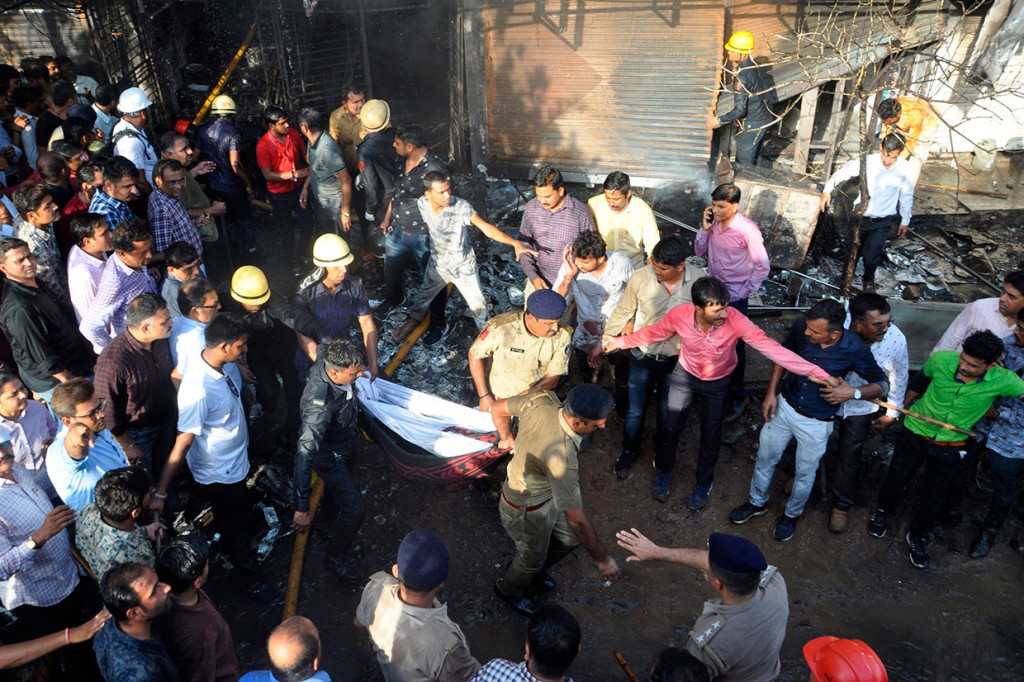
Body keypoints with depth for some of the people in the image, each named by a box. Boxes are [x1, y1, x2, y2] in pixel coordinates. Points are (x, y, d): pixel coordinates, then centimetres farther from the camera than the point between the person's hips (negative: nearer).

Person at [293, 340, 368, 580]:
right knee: (354, 509, 1)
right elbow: (304, 454, -48)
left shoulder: (328, 357, -25)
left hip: (346, 441, 8)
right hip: (330, 456, -8)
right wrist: (302, 507, -48)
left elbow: (321, 347, 1)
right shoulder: (320, 405, -47)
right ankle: (335, 557, 28)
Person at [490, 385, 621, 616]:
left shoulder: (542, 400, -25)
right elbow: (576, 519, -34)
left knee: (568, 538, 27)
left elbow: (498, 408, -6)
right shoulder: (561, 456, -44)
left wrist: (507, 438, 14)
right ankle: (509, 589, 57)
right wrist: (603, 559, -21)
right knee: (533, 558, 24)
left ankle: (531, 571, 55)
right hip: (526, 511, -7)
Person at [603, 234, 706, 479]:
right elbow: (622, 312, -3)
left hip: (676, 359, 0)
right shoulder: (640, 278, -21)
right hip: (643, 356, 0)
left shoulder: (700, 280, -20)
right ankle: (629, 450, 44)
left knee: (667, 411, 21)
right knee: (635, 411, 15)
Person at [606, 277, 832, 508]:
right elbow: (653, 333, -10)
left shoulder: (735, 320, -36)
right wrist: (619, 342, -6)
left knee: (711, 436, 14)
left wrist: (818, 373, -41)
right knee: (670, 428, 12)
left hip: (717, 383, -1)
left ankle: (704, 482, 44)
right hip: (685, 376, 1)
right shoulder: (679, 315, -31)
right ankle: (664, 471, 44)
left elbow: (771, 347, -37)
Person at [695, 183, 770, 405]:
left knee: (734, 343, 10)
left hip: (734, 297, -5)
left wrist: (743, 293, -12)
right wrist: (705, 228, -12)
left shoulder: (748, 230, -22)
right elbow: (699, 251, 4)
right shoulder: (714, 222, -6)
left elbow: (762, 267, -16)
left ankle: (736, 391, 29)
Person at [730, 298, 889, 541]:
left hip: (816, 422, -2)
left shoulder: (856, 350, -25)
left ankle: (792, 514, 45)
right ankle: (757, 502, 45)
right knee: (765, 457, 18)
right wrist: (771, 392, -1)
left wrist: (853, 393, -27)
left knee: (805, 474, 16)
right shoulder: (800, 328, -19)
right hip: (784, 406, 3)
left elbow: (882, 384, -8)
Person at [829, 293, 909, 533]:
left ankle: (842, 505, 40)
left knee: (850, 457, 16)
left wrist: (892, 413, 3)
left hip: (860, 408, 0)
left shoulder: (896, 340, -28)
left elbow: (899, 377, -7)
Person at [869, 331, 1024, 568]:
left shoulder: (1002, 381, -25)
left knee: (935, 499, 14)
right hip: (916, 433, 0)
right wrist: (901, 409, 14)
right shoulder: (941, 360, -23)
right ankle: (882, 512, 48)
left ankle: (918, 536, 40)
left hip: (950, 448, 0)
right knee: (896, 479, 17)